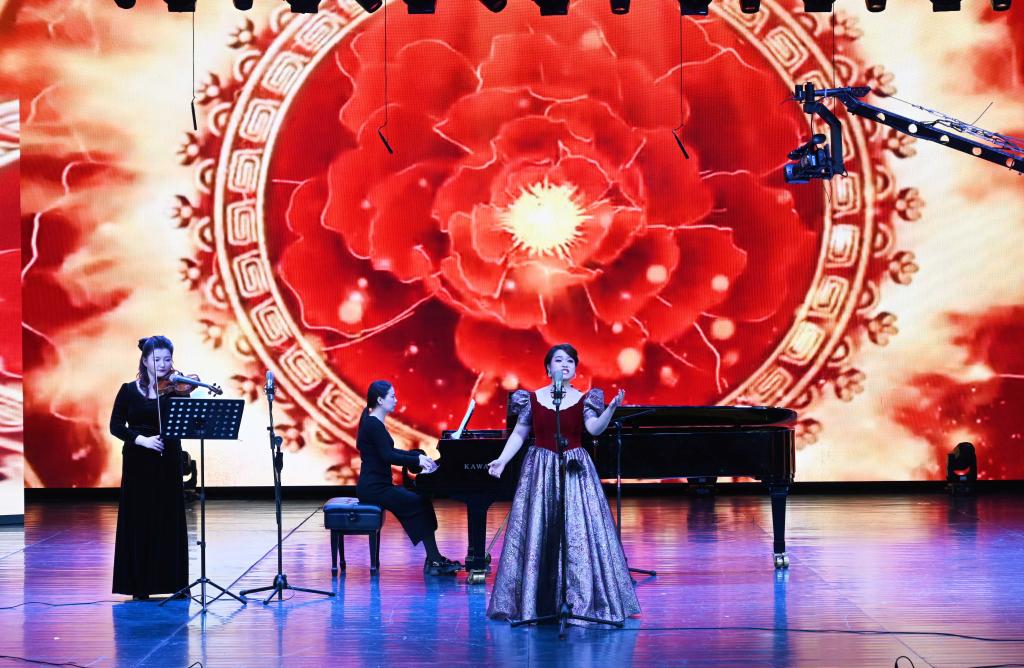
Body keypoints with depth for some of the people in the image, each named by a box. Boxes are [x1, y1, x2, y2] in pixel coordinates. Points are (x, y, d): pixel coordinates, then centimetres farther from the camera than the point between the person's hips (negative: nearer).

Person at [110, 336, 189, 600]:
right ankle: (140, 585, 6)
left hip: (168, 463, 1)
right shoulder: (129, 390, 3)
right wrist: (142, 439, -16)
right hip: (138, 464, -1)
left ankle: (174, 582, 9)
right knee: (139, 521, 0)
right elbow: (116, 426, -2)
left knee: (170, 522, 2)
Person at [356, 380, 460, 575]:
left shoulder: (374, 423, 16)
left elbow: (390, 451, 22)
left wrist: (419, 457, 13)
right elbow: (388, 456, -23)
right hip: (374, 488, -10)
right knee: (421, 504, -11)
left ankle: (433, 559, -2)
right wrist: (418, 461, -17)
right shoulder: (374, 425, -15)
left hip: (377, 485, 10)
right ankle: (434, 559, -7)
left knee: (421, 502, 4)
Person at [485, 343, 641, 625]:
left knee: (578, 533, -5)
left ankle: (581, 599, 5)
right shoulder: (533, 399, 4)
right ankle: (533, 601, 10)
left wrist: (611, 409, -30)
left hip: (575, 472, -1)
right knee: (535, 533, 1)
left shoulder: (583, 399, 2)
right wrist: (501, 460, -4)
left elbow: (595, 428, -14)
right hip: (540, 471, 1)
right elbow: (518, 434, 7)